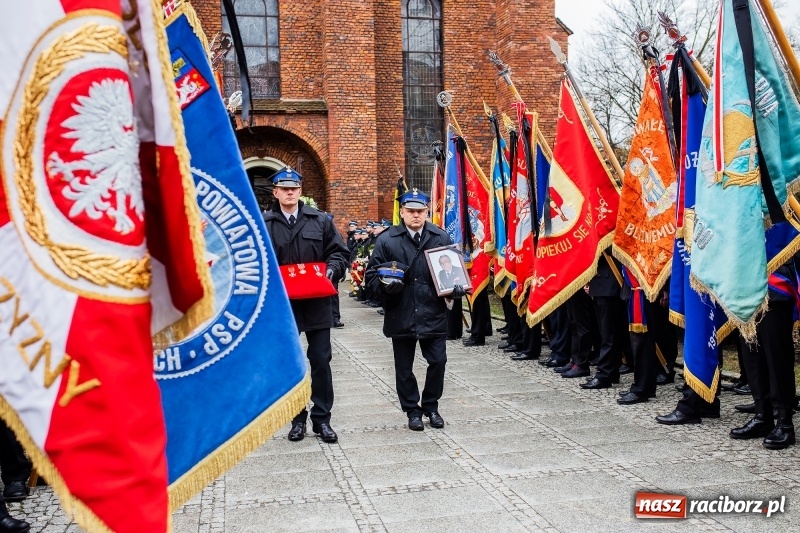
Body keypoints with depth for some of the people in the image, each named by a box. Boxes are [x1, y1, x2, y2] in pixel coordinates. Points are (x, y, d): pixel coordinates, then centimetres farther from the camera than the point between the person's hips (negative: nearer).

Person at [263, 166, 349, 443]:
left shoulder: (320, 220, 5)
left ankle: (322, 418, 18)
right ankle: (297, 418, 24)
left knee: (321, 362, 6)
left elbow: (339, 252, 7)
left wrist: (332, 269, -11)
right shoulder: (264, 224, 1)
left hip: (317, 303, 1)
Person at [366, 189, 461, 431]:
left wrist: (456, 286, -5)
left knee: (438, 361, 5)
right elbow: (372, 274, 1)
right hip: (401, 315, -1)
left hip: (433, 314, 1)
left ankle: (431, 406, 27)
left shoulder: (441, 238, 5)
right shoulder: (387, 240, -1)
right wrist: (386, 285, -18)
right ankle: (412, 410, 27)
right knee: (404, 368, 9)